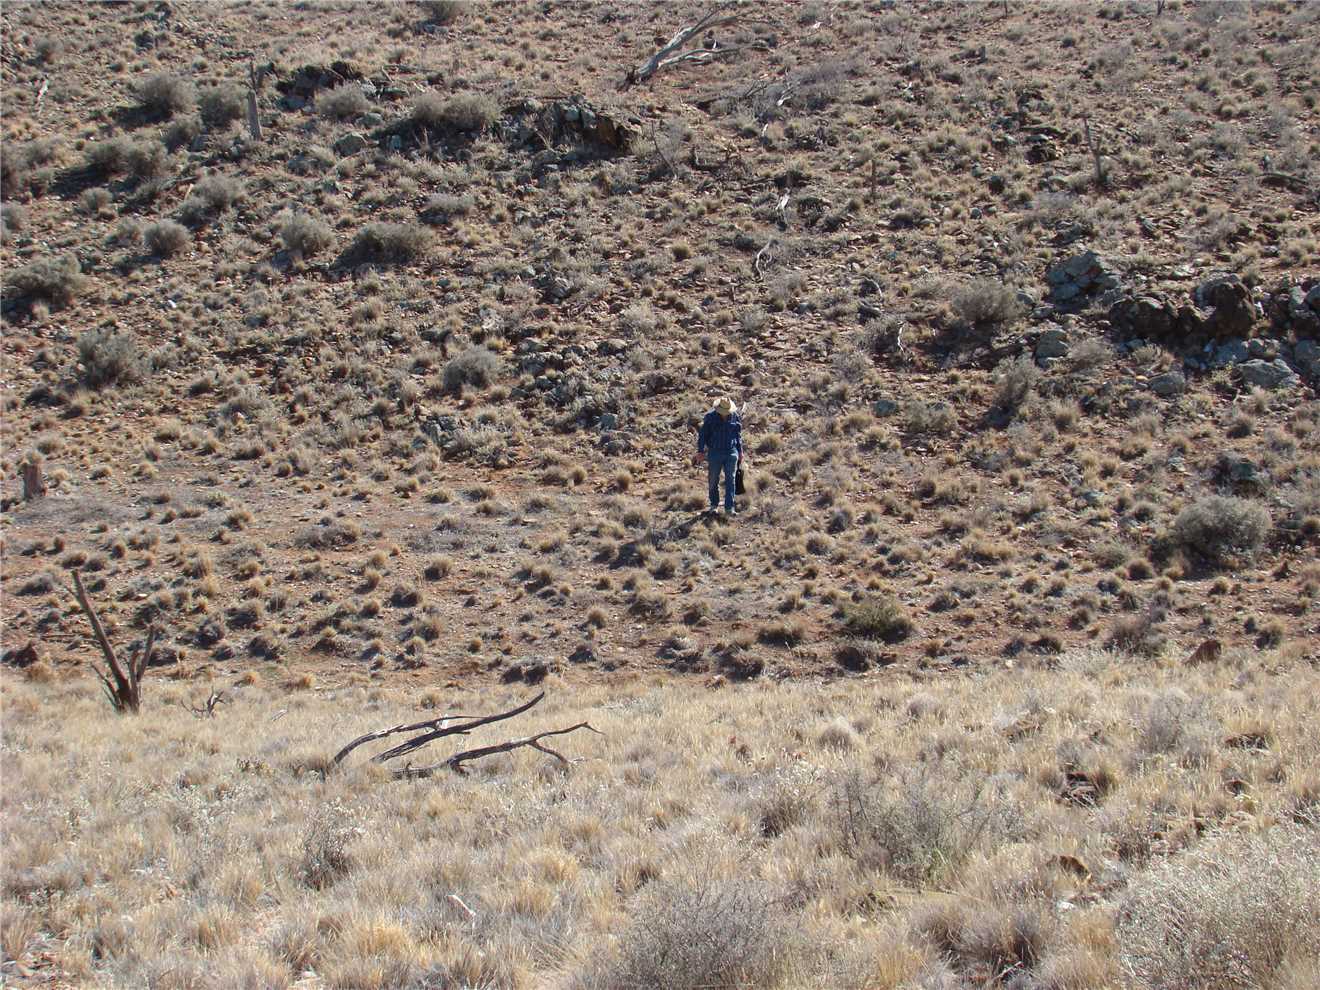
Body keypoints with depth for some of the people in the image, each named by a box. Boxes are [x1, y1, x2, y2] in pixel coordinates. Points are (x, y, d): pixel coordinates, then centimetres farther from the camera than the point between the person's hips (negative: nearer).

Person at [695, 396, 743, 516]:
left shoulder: (734, 416, 2)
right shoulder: (710, 417, -7)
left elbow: (738, 434, 14)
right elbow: (702, 434, -1)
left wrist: (740, 451, 17)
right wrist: (700, 451, -4)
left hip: (731, 453, 1)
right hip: (715, 453, -1)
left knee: (730, 480, -4)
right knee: (713, 480, 8)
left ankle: (729, 508, -4)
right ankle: (714, 505, 24)